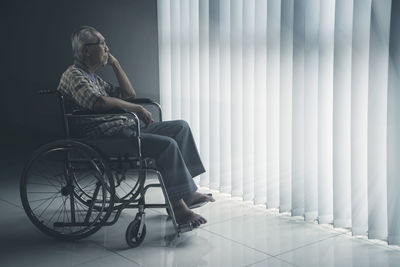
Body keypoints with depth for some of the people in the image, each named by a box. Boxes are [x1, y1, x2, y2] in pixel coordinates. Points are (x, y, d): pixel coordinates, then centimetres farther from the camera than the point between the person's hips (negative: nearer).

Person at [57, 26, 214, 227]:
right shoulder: (73, 75, -8)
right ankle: (177, 206, -18)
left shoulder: (94, 78, 24)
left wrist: (114, 63, 19)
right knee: (167, 144, -27)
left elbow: (129, 93, 26)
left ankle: (187, 192, 3)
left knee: (180, 127, 6)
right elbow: (98, 102, -28)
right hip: (107, 136, -11)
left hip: (125, 127, 11)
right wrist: (134, 108, -21)